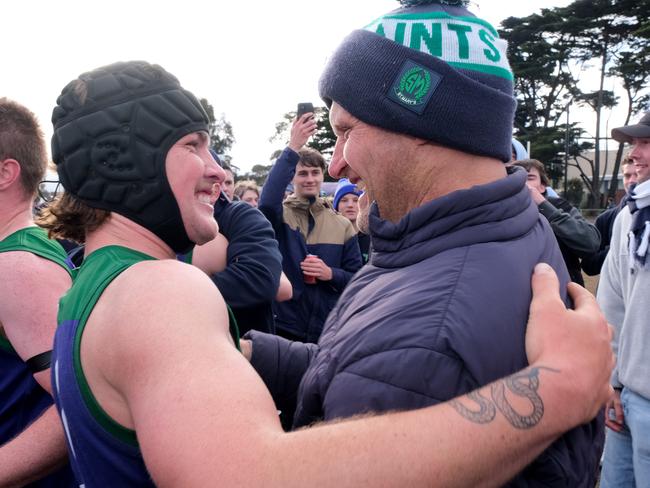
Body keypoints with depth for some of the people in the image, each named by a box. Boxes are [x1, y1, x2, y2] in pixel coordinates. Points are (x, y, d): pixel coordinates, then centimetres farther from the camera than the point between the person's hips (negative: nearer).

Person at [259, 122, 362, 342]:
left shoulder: (342, 225, 4)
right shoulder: (280, 214, -2)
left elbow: (356, 278, 6)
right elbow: (267, 201, -27)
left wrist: (331, 274, -15)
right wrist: (292, 148, -29)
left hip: (328, 330, 2)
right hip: (283, 326, -2)